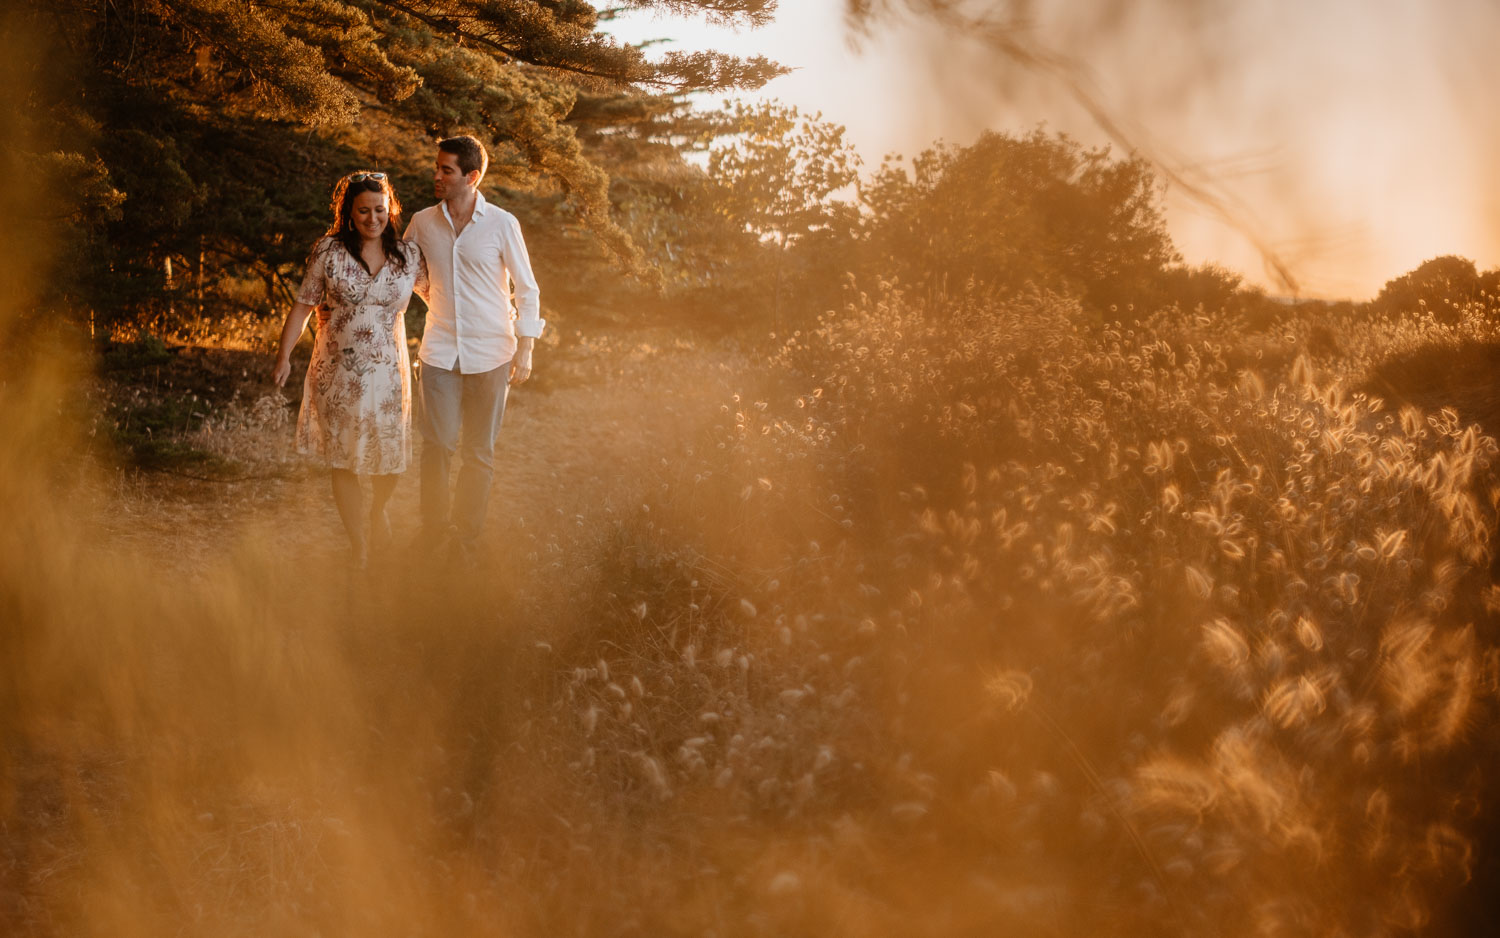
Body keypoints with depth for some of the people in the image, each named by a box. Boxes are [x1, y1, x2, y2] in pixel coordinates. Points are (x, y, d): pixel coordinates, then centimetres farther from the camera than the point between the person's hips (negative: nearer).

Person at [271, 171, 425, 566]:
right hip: (337, 374, -1)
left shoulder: (409, 255, -1)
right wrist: (284, 356, -6)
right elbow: (302, 306, 0)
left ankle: (378, 508, 42)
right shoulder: (329, 252, -4)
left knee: (390, 459, 5)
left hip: (388, 374, 1)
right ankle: (360, 552, 15)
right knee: (344, 462, 4)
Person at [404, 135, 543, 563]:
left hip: (490, 353, -1)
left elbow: (527, 289, 1)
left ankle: (466, 536, 16)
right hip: (440, 350, 1)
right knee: (438, 444, -4)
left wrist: (525, 350, -3)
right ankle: (433, 527, 11)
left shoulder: (502, 224, -6)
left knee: (479, 452, 5)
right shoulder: (422, 223, 1)